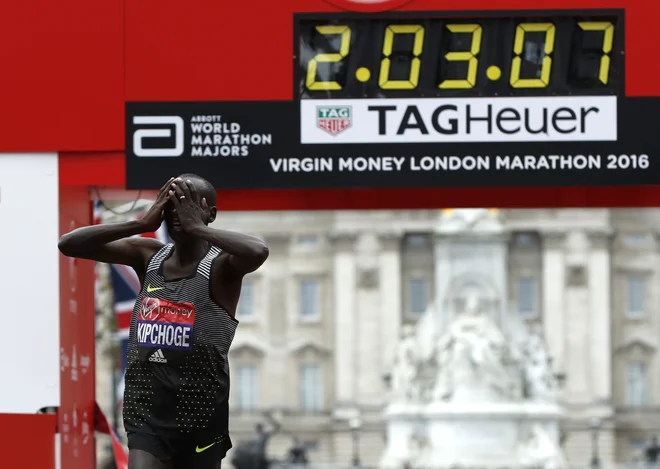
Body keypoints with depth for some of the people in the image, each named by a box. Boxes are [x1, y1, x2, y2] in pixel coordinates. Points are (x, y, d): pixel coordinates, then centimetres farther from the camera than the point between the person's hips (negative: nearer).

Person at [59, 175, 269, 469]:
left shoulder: (221, 265, -10)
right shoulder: (148, 257, 5)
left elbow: (258, 252, -34)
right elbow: (69, 244, -1)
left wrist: (197, 227, -22)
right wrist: (142, 224, -9)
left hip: (200, 418, -3)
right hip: (146, 415, 3)